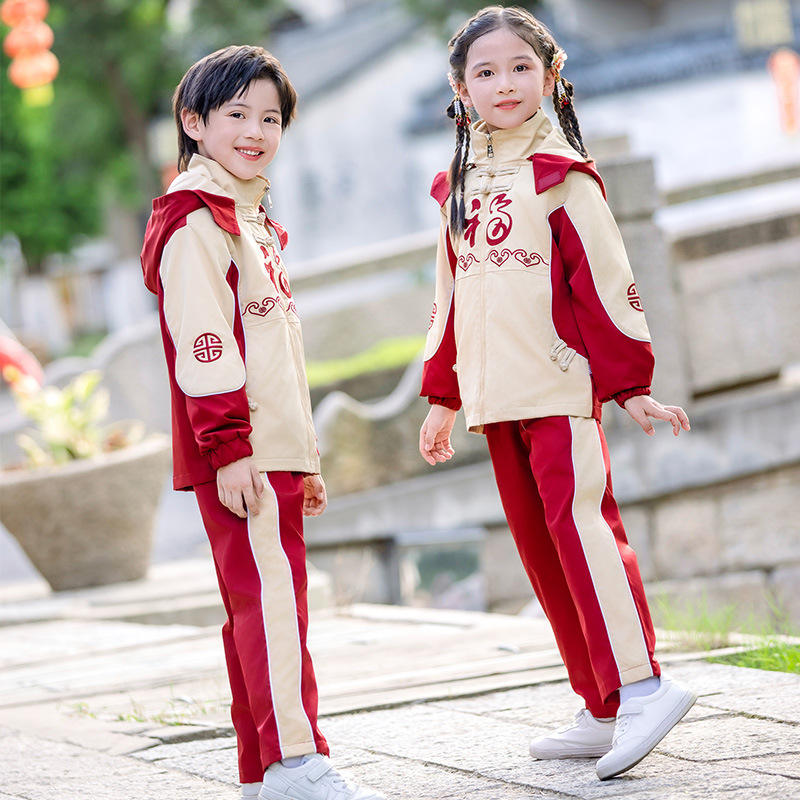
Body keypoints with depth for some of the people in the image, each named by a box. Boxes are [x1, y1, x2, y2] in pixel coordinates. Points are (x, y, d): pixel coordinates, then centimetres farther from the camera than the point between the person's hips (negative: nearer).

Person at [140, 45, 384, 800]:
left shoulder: (254, 222, 23)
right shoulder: (195, 221, -8)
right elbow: (202, 342, -17)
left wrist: (304, 456, 26)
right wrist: (227, 445, -23)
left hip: (273, 451, 10)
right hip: (236, 455, -10)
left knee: (257, 602, 10)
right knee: (271, 594, -14)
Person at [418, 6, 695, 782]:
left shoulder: (560, 174, -4)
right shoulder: (460, 185, 15)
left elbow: (606, 279, -7)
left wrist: (629, 382, -9)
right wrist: (442, 396, 21)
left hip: (561, 383, -7)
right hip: (496, 397, 7)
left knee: (575, 518, -20)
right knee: (538, 544, 6)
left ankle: (639, 686, -21)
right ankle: (603, 711, 10)